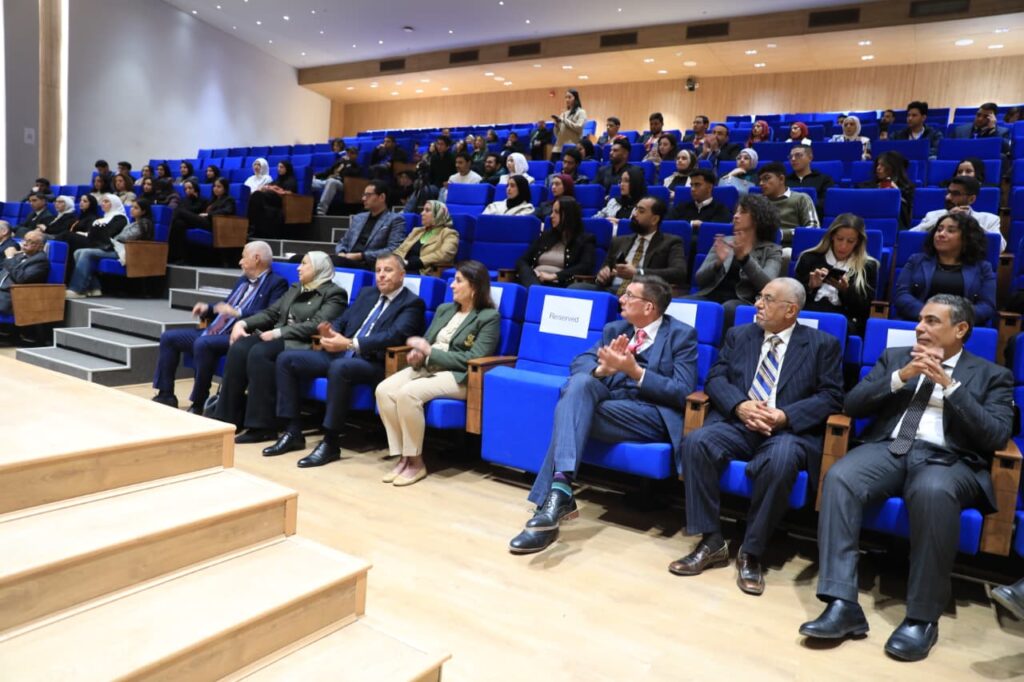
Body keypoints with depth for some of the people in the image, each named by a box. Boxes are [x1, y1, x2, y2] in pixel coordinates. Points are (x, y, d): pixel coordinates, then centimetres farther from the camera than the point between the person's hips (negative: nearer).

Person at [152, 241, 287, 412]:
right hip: (213, 332, 10)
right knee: (168, 337, 5)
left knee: (202, 343, -34)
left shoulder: (277, 283, -4)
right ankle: (166, 395, 7)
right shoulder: (242, 281, 23)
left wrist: (238, 313, -23)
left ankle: (199, 404, -21)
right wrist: (207, 309, 10)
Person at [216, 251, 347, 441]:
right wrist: (243, 323, 2)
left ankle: (262, 426, -28)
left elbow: (315, 325, -14)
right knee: (238, 348, -22)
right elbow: (271, 313, 20)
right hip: (276, 337, 7)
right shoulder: (295, 288, 25)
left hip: (301, 344, -7)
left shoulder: (334, 294, 0)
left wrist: (278, 333, -19)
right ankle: (229, 417, -17)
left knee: (259, 353, -33)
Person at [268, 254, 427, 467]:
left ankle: (330, 443, -26)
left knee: (339, 368, -38)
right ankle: (293, 431, 0)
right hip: (341, 354, 8)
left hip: (373, 363, -8)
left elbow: (394, 336, -18)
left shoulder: (412, 303, -3)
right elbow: (341, 321, 19)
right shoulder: (366, 293, 20)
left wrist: (349, 343, -25)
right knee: (286, 359, -3)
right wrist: (330, 332, -7)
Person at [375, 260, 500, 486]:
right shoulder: (444, 309, 19)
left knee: (408, 393, -31)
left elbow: (473, 359, -12)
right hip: (427, 367, 7)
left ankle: (416, 462, -16)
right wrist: (418, 355, -7)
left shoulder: (489, 317, -2)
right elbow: (427, 342, 19)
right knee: (384, 390, -19)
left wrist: (430, 352, -13)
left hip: (458, 377, -7)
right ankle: (403, 457, -14)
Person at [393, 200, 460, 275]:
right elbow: (401, 249, 21)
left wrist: (410, 263, -17)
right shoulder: (417, 231, 29)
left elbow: (443, 256, -12)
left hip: (427, 275, -6)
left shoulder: (449, 234, 6)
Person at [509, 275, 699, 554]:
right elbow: (579, 363, 7)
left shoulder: (682, 335, 3)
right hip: (608, 400, 5)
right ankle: (560, 485, -39)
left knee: (571, 408, -28)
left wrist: (635, 370, -18)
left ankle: (557, 491, -31)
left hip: (653, 414, -5)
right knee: (580, 382, -30)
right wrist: (602, 368, -16)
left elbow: (683, 393, -8)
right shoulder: (614, 329, 19)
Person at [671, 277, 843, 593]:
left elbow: (831, 396, -1)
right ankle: (711, 542, -16)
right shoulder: (738, 335, 18)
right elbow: (715, 378, 8)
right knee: (696, 442, -27)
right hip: (737, 423, 3)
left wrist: (785, 416, -17)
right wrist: (740, 406, -13)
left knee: (781, 461, -37)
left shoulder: (823, 344, 9)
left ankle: (751, 552, -18)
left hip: (789, 429, -3)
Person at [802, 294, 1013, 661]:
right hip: (888, 448, 3)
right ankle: (842, 604, -31)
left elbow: (997, 437, -1)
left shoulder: (992, 375, 15)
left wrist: (948, 384, -8)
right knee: (839, 477, -31)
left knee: (933, 492, -39)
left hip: (949, 460, -2)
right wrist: (901, 377, -4)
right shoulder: (895, 357, 22)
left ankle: (922, 616, -25)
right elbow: (852, 405, 10)